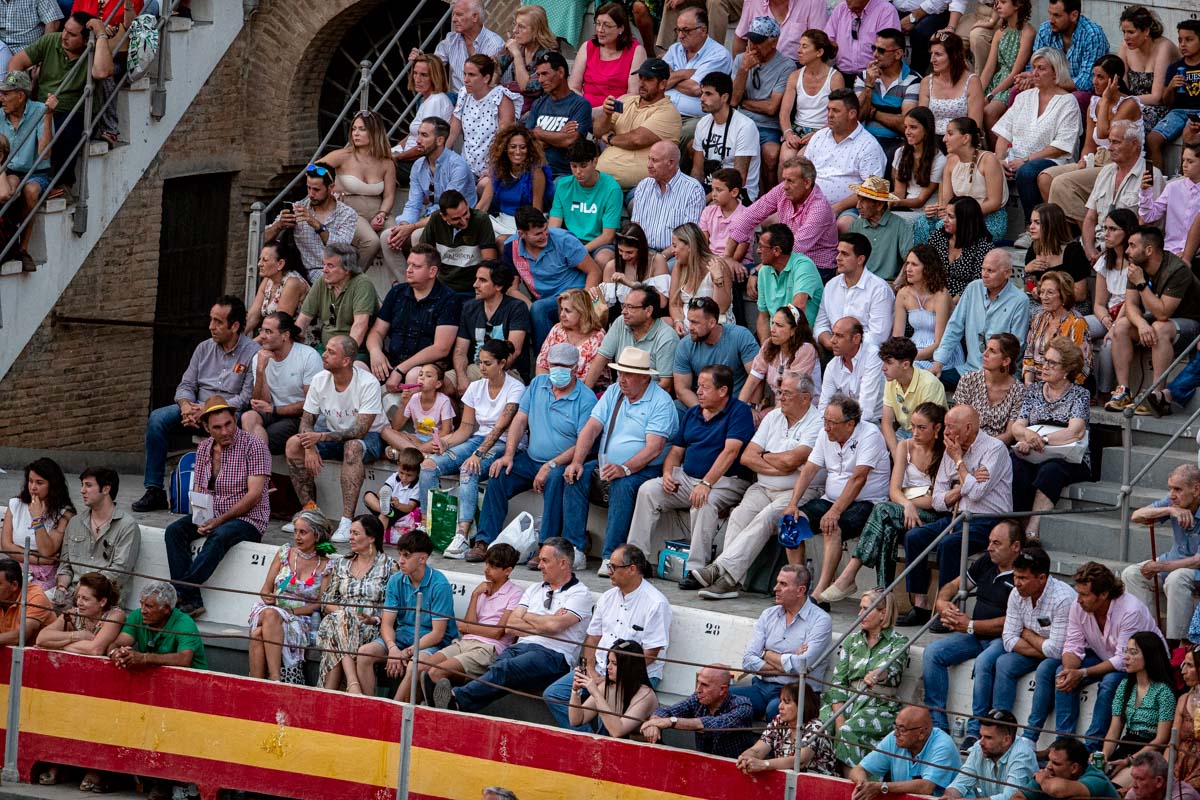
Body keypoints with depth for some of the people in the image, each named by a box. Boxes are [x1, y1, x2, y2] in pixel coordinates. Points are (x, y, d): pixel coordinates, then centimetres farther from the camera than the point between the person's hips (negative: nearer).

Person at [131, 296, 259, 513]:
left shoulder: (252, 353, -7)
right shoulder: (204, 348, 13)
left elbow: (246, 399, -14)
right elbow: (186, 385, 14)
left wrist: (207, 410, -18)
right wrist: (186, 406, -10)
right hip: (197, 409, 6)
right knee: (157, 419, -16)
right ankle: (154, 491, -15)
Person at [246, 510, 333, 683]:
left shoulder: (326, 566, 5)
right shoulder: (284, 553, 14)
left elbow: (320, 604, -1)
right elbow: (265, 590, 14)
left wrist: (291, 611, -13)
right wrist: (268, 598, -11)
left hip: (302, 621, -3)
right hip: (272, 611, 3)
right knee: (269, 614, -37)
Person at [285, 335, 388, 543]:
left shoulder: (368, 383, -24)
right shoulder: (320, 380, -8)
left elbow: (360, 430, -30)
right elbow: (306, 421, -3)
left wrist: (321, 437, -36)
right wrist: (309, 448, -24)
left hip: (369, 437, -5)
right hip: (334, 434, 5)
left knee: (352, 447, -40)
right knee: (293, 444, -18)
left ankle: (347, 521, -42)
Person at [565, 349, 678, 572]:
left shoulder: (660, 401, -8)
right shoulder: (613, 393, 11)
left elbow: (654, 448, -18)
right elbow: (591, 429, 5)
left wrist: (624, 469, -30)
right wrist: (577, 461, -11)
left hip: (643, 469, -6)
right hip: (606, 463, 6)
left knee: (623, 485, -35)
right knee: (576, 477, -20)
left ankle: (610, 557, -36)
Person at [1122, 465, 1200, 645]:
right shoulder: (1174, 502, -6)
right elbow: (1136, 516, -14)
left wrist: (1161, 566, -26)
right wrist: (1170, 510, -29)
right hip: (1176, 559, 7)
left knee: (1176, 578, -38)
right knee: (1131, 574, -9)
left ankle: (1176, 642, -31)